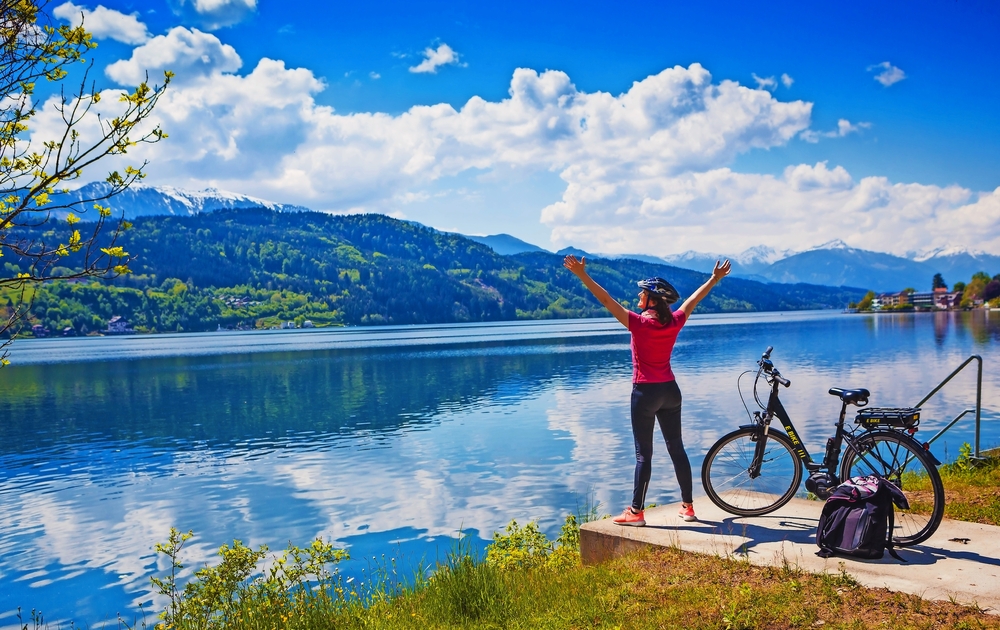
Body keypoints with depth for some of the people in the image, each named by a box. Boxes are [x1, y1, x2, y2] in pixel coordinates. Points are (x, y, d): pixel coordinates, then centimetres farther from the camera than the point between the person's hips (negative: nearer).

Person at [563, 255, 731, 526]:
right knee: (676, 448, 13)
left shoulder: (639, 323, -15)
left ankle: (636, 512, 4)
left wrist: (582, 275, -19)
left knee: (644, 453, -1)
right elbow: (694, 299, 15)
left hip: (645, 392, -5)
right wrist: (715, 278, 30)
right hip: (670, 391, 5)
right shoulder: (674, 322, 0)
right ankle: (688, 506, 21)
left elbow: (607, 300, -19)